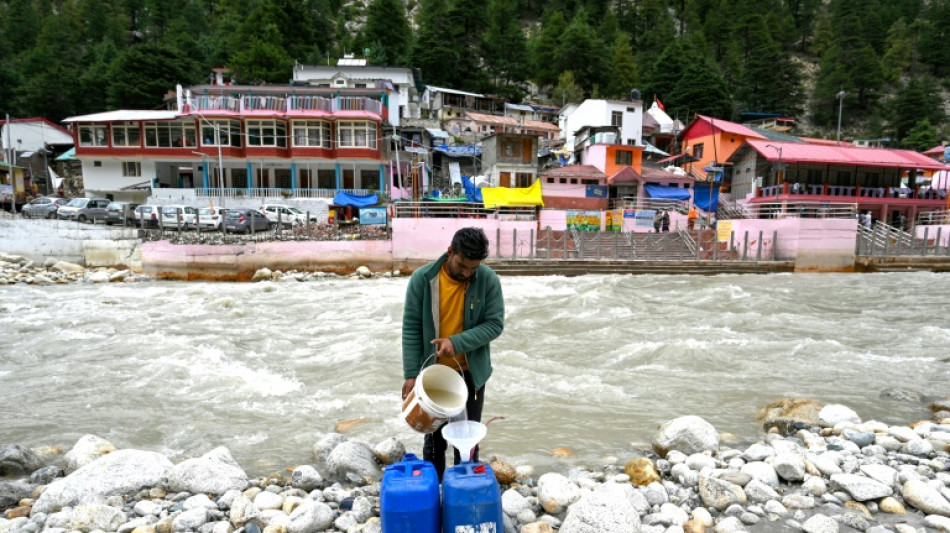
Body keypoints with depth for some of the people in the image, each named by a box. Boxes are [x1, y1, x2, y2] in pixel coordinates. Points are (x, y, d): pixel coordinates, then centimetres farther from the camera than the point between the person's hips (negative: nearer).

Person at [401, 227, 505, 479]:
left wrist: (457, 342, -26)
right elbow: (411, 328, -10)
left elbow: (495, 324, -13)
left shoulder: (488, 280, -14)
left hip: (471, 372, 0)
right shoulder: (422, 278, -15)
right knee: (435, 437, 15)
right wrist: (411, 373, -12)